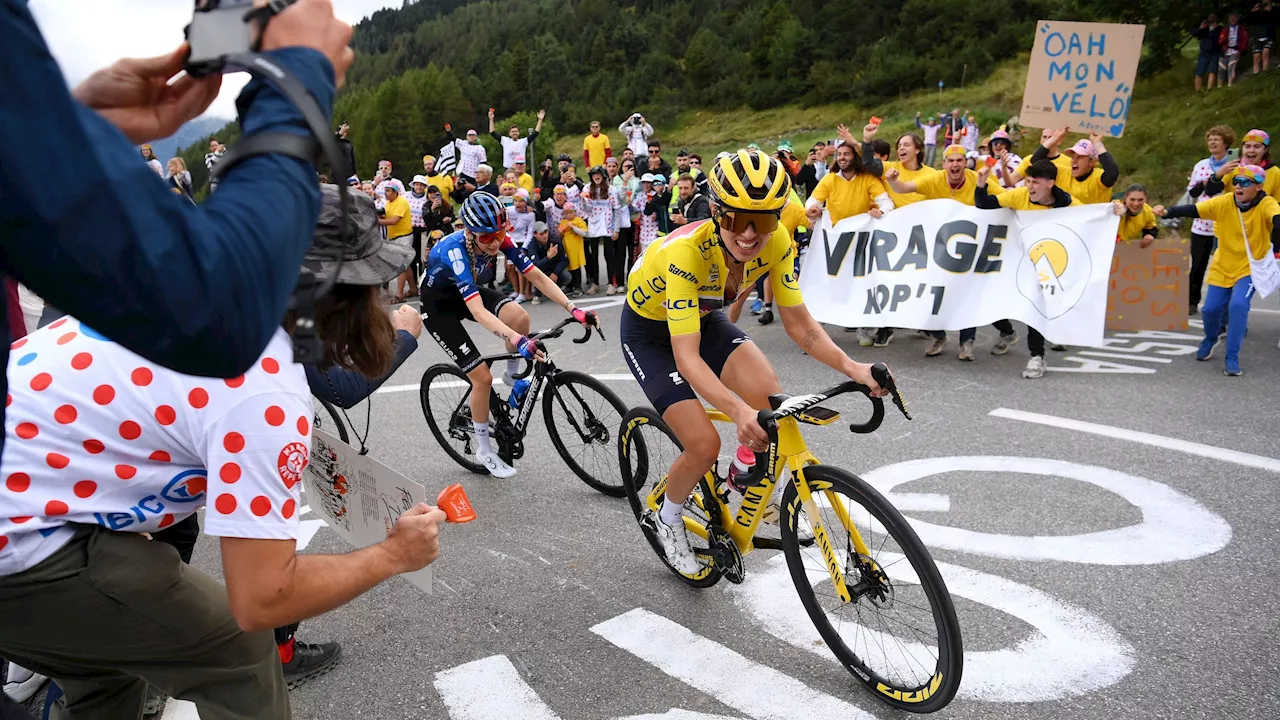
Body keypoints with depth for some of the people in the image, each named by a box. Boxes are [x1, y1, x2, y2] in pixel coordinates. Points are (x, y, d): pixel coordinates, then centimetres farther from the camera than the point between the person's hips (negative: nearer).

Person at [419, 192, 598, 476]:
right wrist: (518, 341, -60)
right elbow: (478, 311, -48)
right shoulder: (455, 250, -37)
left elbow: (537, 276, -19)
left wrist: (573, 309, -30)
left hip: (466, 291, 5)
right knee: (483, 377, -12)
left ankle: (513, 375, 3)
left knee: (520, 317, -26)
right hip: (438, 305, -5)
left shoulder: (500, 239, -21)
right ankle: (484, 451, 9)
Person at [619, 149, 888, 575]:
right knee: (704, 445, -16)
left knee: (770, 400, -21)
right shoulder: (685, 252, -38)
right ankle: (664, 519, 16)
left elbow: (799, 323, -15)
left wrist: (852, 368, -31)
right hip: (649, 331, -4)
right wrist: (740, 412, -57)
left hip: (704, 318, 4)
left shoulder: (777, 243, -23)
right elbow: (687, 357, -42)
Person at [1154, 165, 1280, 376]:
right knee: (1210, 309, 2)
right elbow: (1193, 210, -18)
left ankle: (1232, 359, -10)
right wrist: (1167, 212, -36)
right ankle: (1211, 338, 39)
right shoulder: (1224, 202, -12)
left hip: (1250, 268, -3)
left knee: (1238, 305, -22)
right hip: (1223, 267, 3)